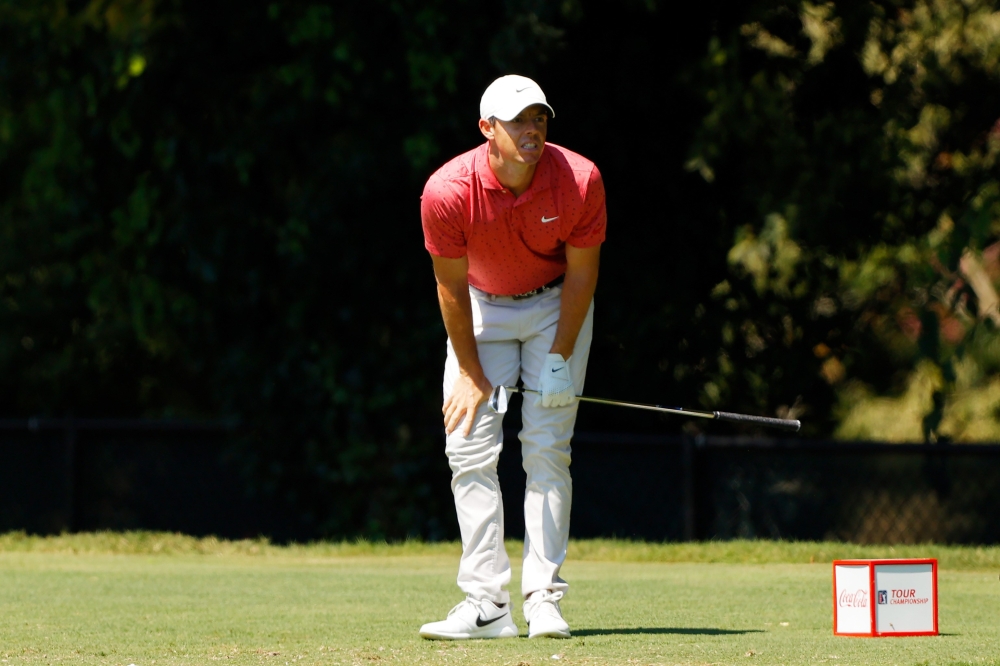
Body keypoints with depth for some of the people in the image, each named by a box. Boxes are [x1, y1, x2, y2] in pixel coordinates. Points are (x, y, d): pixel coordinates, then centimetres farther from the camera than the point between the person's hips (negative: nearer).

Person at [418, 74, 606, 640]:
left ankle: (545, 600, -7)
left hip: (556, 307, -1)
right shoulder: (447, 191, -26)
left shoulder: (580, 179, -26)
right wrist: (471, 373, -10)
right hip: (483, 308, 1)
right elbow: (452, 287, -14)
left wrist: (561, 356, -13)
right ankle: (487, 605, -7)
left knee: (547, 450, -9)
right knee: (470, 450, -8)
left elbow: (581, 273, -12)